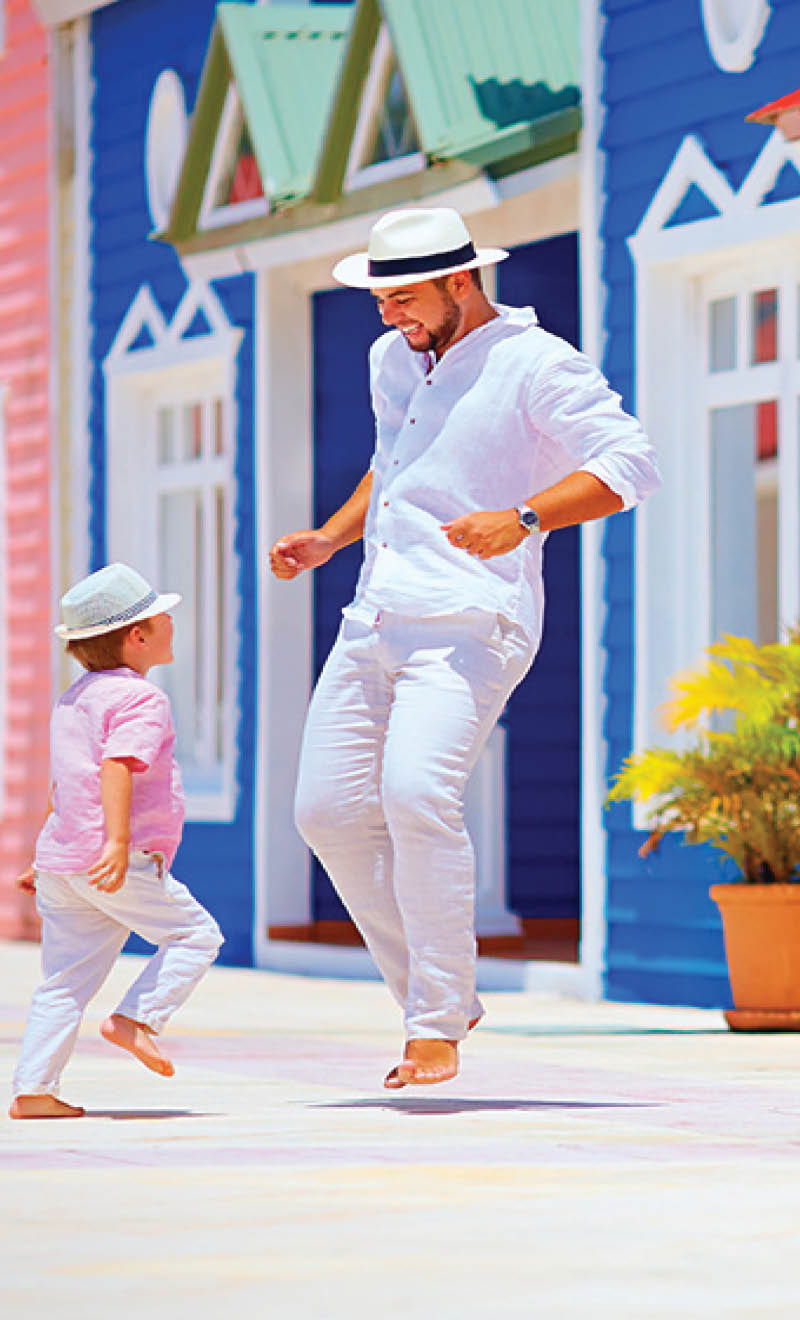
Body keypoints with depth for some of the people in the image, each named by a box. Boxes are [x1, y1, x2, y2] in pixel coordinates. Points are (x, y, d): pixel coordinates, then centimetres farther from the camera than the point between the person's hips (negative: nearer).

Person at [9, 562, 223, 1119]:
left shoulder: (74, 699, 25)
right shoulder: (140, 698, -7)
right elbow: (117, 767, -22)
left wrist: (49, 860, 36)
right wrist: (119, 842, -31)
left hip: (60, 859, 9)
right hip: (122, 863, -9)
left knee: (66, 982, 7)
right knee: (196, 934, 1)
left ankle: (32, 1089, 2)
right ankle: (136, 1019, -11)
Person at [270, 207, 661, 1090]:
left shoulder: (535, 365, -7)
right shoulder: (394, 361, 17)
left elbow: (628, 464, -16)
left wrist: (523, 520, -28)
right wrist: (330, 539, 20)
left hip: (470, 625, -8)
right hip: (375, 621, 9)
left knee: (416, 794, -26)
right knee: (330, 809, 2)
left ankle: (439, 1024, -16)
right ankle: (433, 1000, 15)